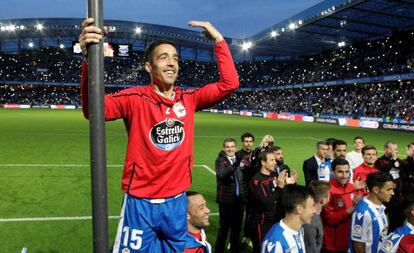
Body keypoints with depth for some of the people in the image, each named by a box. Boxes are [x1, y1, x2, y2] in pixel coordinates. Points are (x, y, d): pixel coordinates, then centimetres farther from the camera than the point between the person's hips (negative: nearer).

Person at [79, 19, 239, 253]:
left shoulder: (188, 99, 2)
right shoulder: (135, 98, -11)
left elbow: (230, 83, 1)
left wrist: (219, 40, -2)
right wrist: (89, 60, -39)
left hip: (177, 202, 4)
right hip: (140, 203, -4)